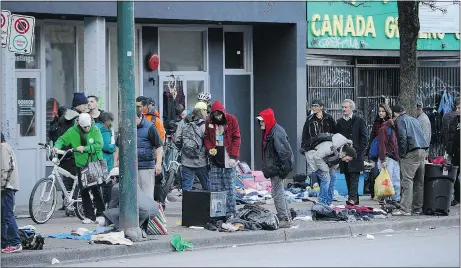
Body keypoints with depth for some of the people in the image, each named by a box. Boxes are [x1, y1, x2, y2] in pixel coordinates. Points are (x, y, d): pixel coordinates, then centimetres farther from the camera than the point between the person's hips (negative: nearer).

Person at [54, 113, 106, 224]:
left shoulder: (95, 130, -6)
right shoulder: (72, 131, -1)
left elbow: (99, 145, -15)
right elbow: (62, 140, 4)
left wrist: (85, 148, -22)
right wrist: (57, 147, -17)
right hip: (81, 165, 2)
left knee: (96, 189, -4)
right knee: (84, 191, 2)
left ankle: (100, 214, 7)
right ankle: (89, 216, 9)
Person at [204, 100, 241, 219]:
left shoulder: (231, 120, -2)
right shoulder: (209, 122, 7)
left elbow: (236, 138, -3)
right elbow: (207, 138, 14)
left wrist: (233, 156, -11)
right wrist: (210, 148, -6)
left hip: (228, 158, -3)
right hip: (215, 157, 3)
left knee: (229, 186, -1)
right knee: (214, 187, 3)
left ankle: (230, 212, 3)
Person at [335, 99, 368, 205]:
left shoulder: (359, 121, 0)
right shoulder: (339, 122, 15)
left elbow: (364, 137, -2)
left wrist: (358, 151, -10)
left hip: (355, 154, -6)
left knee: (354, 177, -12)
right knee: (348, 178, 6)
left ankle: (352, 199, -17)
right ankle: (354, 199, 11)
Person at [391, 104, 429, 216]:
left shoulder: (400, 120, 1)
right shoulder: (414, 120, 24)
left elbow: (402, 137, -11)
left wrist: (402, 154, -7)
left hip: (411, 152, -8)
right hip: (422, 151, 8)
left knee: (407, 181, -10)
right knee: (419, 181, 12)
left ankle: (405, 209, -16)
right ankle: (418, 207, 16)